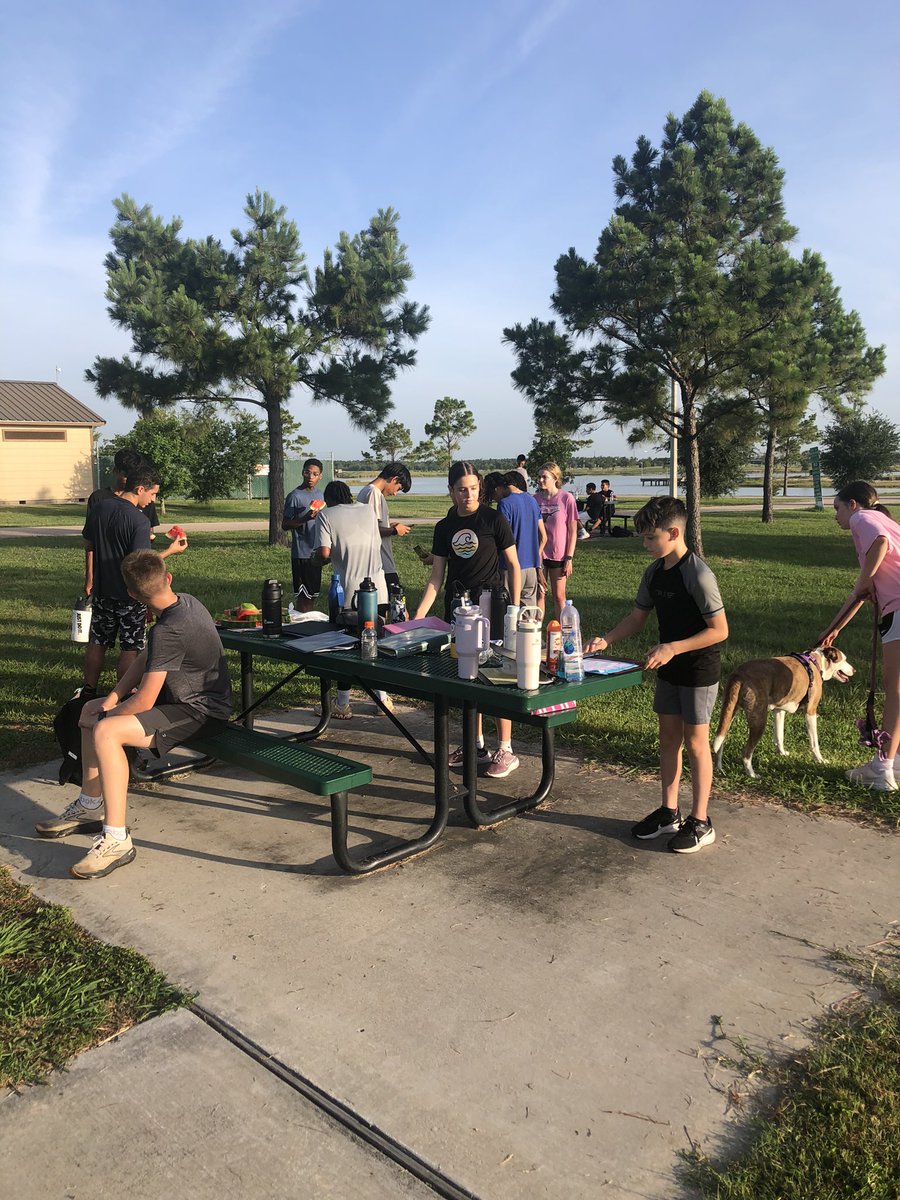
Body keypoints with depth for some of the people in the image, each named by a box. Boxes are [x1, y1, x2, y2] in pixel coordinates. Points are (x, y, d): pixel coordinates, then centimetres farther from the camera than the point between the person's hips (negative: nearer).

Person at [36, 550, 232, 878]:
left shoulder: (168, 631, -28)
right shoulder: (186, 602, 2)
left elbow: (143, 702, -25)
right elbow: (145, 658, 11)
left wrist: (106, 715, -5)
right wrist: (112, 699, 1)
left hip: (201, 713, -11)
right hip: (188, 696, 11)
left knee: (106, 731, -29)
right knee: (90, 709, 15)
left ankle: (117, 839, -23)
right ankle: (90, 806, 22)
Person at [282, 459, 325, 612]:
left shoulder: (319, 494, 12)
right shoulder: (294, 496, -10)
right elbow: (285, 524, -11)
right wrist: (305, 518, -24)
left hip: (316, 552, 7)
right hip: (302, 553, -7)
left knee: (313, 594, 12)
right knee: (303, 595, -4)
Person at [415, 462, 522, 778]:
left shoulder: (494, 520, -5)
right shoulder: (444, 527, 7)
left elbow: (513, 566, -2)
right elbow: (436, 576, 8)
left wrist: (515, 608, -8)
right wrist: (419, 615, 0)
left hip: (489, 602, -5)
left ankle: (506, 751, 3)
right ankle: (476, 744, 22)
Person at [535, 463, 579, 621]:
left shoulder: (567, 498, -7)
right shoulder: (536, 499, 2)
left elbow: (573, 531, -5)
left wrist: (569, 558, -9)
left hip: (558, 554, -3)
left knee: (559, 596, 5)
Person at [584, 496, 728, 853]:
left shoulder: (698, 575, -21)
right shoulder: (654, 572, 2)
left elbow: (719, 630, -21)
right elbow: (637, 618, 10)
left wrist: (673, 647, -26)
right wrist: (604, 640, -3)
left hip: (699, 671, -7)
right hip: (668, 669, 7)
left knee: (695, 742, 2)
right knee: (668, 738, 14)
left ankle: (700, 822, 15)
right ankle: (668, 812, 27)